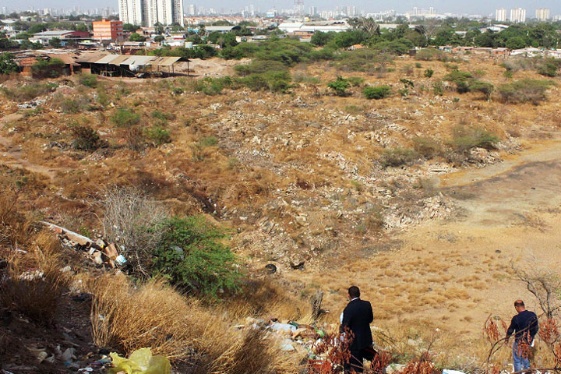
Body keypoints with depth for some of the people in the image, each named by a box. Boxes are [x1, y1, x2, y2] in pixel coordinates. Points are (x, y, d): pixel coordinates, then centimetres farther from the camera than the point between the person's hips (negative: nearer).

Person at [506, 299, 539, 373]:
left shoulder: (516, 318, -24)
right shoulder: (533, 315, -10)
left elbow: (510, 330, -10)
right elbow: (536, 328, 4)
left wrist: (507, 339, 9)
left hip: (519, 343, -5)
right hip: (529, 341, 5)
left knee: (517, 360, 12)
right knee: (525, 358, 27)